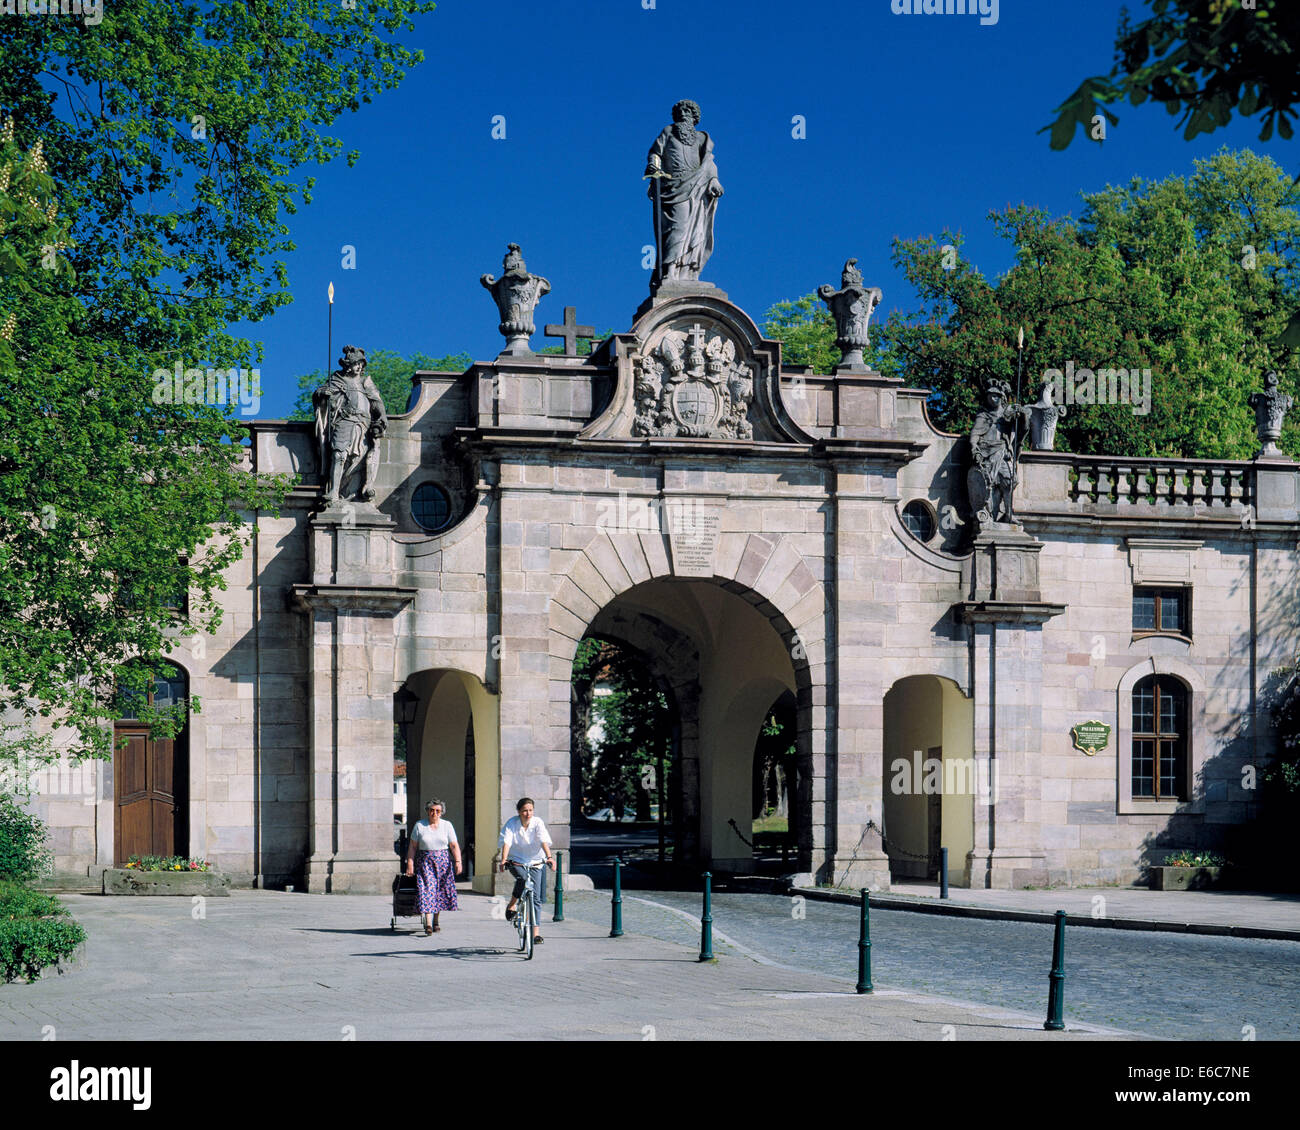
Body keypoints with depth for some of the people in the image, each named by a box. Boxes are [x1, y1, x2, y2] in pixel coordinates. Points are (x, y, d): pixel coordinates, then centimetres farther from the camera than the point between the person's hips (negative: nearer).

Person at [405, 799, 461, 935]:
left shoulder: (447, 825, 4)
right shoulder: (419, 825, 1)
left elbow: (454, 846, 1)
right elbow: (412, 846, 1)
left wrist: (458, 861, -12)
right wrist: (410, 864, -6)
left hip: (443, 862, 2)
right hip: (425, 862, -2)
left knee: (440, 891, 4)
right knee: (427, 889, -13)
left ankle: (436, 922, 19)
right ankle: (428, 924, -18)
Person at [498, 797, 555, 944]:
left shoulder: (537, 822, -10)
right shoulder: (512, 823, -10)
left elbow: (544, 841, -23)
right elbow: (506, 842, -22)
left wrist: (549, 857, -39)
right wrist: (503, 859, -39)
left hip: (535, 862, 1)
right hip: (516, 861, -1)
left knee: (536, 897, -6)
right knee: (522, 878, -33)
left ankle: (536, 932, -1)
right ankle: (511, 906, -8)